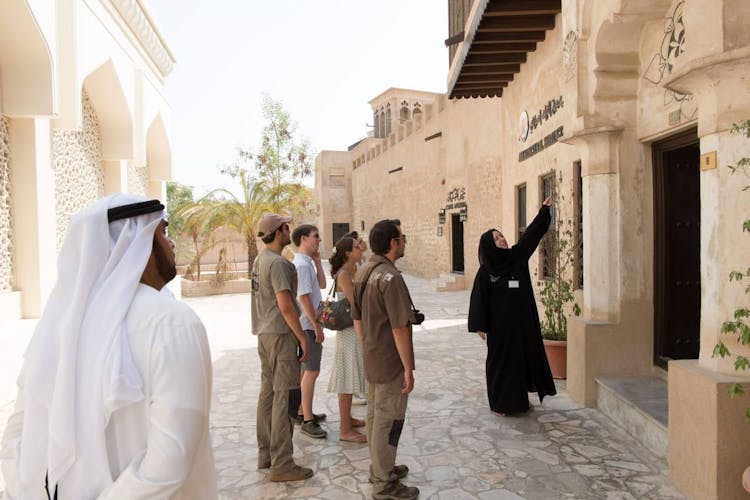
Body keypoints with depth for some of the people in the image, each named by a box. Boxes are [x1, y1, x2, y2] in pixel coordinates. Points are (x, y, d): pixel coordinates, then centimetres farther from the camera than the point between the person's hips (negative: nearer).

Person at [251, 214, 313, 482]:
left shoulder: (259, 260, 12)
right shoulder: (278, 263, -17)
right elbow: (285, 305, -22)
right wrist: (302, 337, -16)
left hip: (264, 333, 10)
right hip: (281, 333, -10)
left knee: (268, 391, 15)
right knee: (285, 396, -4)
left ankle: (266, 453, 26)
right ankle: (282, 465, 3)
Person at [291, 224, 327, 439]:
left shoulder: (306, 262, 12)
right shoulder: (302, 264, -18)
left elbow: (322, 284, 13)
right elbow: (303, 298, -21)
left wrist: (317, 261, 5)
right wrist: (316, 325, -18)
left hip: (308, 325, 10)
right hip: (308, 326, -10)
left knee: (305, 370, 17)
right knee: (311, 372, -6)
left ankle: (303, 411, 29)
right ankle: (307, 420, 1)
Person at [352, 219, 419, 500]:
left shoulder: (362, 273, 5)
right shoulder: (390, 278, -23)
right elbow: (399, 328, -24)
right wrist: (409, 369, -17)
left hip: (371, 359, 9)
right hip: (390, 363, -9)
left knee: (374, 415, 20)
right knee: (388, 421, 4)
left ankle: (379, 468, 37)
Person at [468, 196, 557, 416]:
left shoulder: (517, 256, 3)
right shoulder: (485, 272, -10)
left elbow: (531, 234, 4)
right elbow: (478, 299, -10)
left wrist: (544, 210, -2)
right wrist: (480, 326, -12)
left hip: (522, 322, 5)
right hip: (500, 325, -5)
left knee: (526, 356, 11)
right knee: (501, 361, 4)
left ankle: (519, 399, 25)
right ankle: (501, 403, 16)